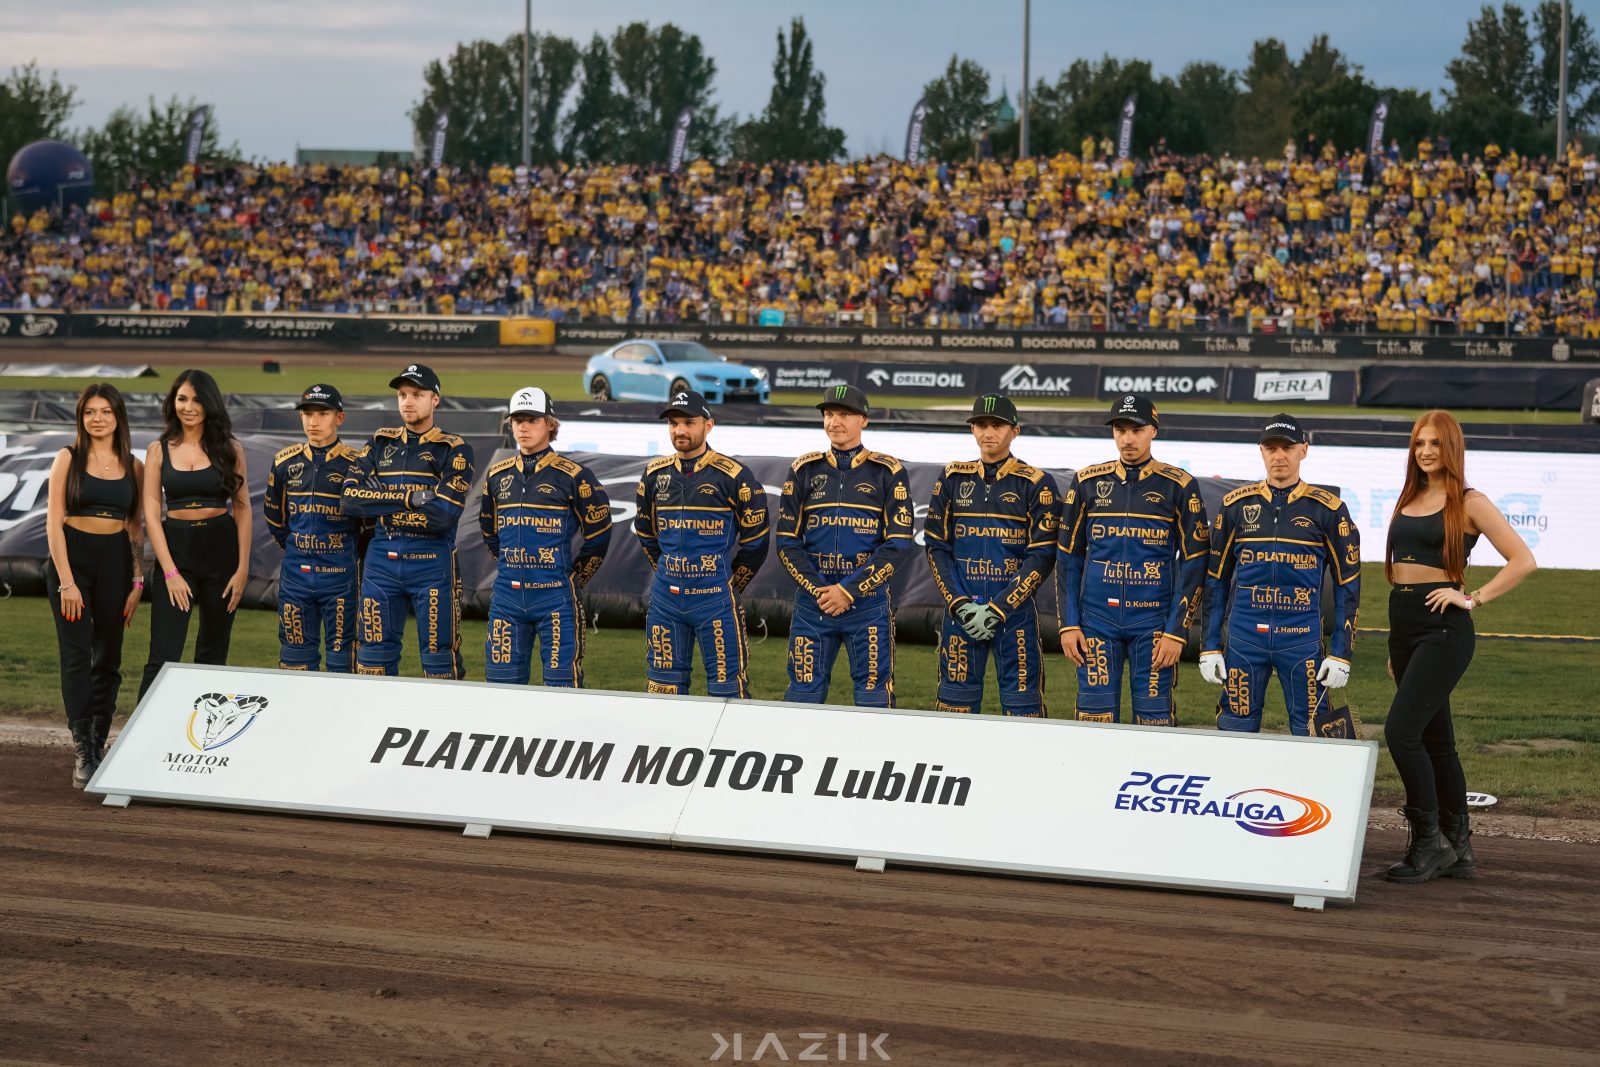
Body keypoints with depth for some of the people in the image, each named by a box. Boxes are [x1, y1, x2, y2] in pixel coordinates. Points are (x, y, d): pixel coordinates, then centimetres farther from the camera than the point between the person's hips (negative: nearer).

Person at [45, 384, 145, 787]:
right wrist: (66, 582, -12)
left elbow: (136, 527, 11)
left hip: (115, 560, 3)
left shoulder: (133, 466, 8)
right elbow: (54, 522, -4)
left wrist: (137, 581, 3)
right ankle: (83, 753, -15)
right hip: (71, 557, -3)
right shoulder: (68, 459, -1)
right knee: (77, 655, -10)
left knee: (108, 659, 5)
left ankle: (98, 745, 14)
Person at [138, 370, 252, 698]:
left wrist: (242, 568, -4)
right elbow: (151, 513, 0)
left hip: (221, 548, 1)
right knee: (163, 657, -8)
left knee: (213, 653, 8)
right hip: (175, 549, -1)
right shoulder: (159, 450, 4)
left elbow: (242, 510, 4)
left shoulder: (230, 449, 4)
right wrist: (170, 572, -8)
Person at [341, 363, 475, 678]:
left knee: (439, 661, 0)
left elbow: (442, 516, -15)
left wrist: (380, 507, -7)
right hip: (380, 564, 4)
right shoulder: (380, 444, 12)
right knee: (374, 657, 8)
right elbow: (349, 499, -1)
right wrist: (408, 497, -11)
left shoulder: (453, 451, -2)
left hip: (432, 566, -4)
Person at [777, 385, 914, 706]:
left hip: (868, 601, -2)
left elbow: (897, 543, -5)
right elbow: (787, 541, 6)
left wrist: (849, 591, -12)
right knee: (803, 694, 3)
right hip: (812, 600, 2)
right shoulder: (805, 470, 8)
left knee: (874, 698, -2)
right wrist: (818, 590, -8)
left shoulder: (888, 472, 1)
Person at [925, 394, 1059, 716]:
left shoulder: (1036, 484, -1)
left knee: (1022, 704, -4)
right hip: (960, 610, 3)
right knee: (956, 701, 4)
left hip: (1015, 612, -3)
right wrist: (959, 604, -5)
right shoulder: (953, 478, 9)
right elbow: (936, 546, 8)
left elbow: (1042, 556, -6)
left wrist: (997, 609, -12)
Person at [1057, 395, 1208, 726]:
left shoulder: (1179, 486, 0)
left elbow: (1194, 563, 0)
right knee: (1096, 717, 0)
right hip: (1097, 621, 2)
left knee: (1155, 719, -4)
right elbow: (1068, 558, 10)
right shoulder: (1088, 482, 7)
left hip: (1153, 622, -2)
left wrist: (1177, 632, -6)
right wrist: (1068, 624, 3)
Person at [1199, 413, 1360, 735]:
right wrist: (1209, 647, 6)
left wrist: (1341, 654, -2)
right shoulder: (1236, 504, 7)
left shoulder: (1328, 509, 1)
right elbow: (1216, 579, 11)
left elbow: (1347, 584, 3)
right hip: (1244, 640, 2)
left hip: (1302, 640, -2)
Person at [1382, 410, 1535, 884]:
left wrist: (1474, 598, -14)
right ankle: (1459, 849, 17)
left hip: (1443, 628, -7)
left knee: (1401, 731, -18)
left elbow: (1523, 560, -9)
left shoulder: (1469, 503, -4)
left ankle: (1430, 841, -8)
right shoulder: (1408, 500, 16)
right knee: (1435, 740, 11)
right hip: (1404, 624, 7)